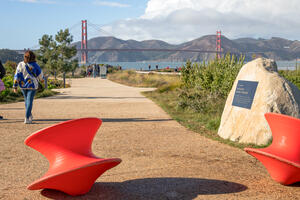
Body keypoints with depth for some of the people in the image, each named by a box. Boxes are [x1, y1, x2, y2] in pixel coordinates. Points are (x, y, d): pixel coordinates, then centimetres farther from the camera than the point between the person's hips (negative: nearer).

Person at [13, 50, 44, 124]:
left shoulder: (20, 65, -8)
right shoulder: (34, 65, -13)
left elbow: (17, 76, -8)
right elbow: (40, 74, 0)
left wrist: (15, 86, -3)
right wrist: (42, 79, 23)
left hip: (23, 86, 3)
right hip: (32, 86, -3)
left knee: (27, 100, 21)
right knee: (29, 101, -2)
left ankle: (29, 116, 33)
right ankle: (27, 118, -11)